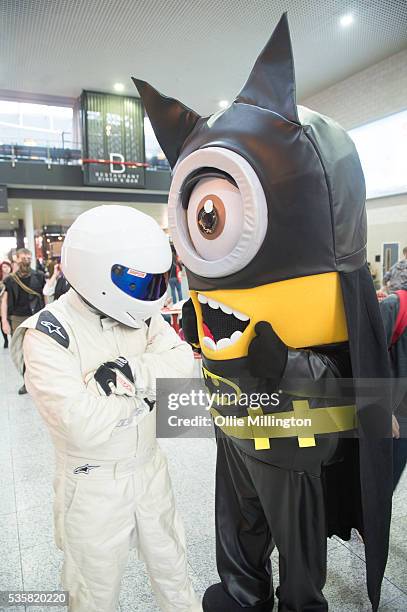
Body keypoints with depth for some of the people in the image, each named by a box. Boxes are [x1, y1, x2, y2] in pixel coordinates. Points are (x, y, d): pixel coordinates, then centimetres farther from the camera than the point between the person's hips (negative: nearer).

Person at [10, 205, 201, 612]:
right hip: (93, 484, -5)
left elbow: (182, 362, -15)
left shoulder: (140, 315, -5)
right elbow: (83, 425, -31)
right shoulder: (48, 335, -23)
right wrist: (146, 386, -21)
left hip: (150, 467, 5)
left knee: (172, 568, 25)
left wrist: (129, 370, -28)